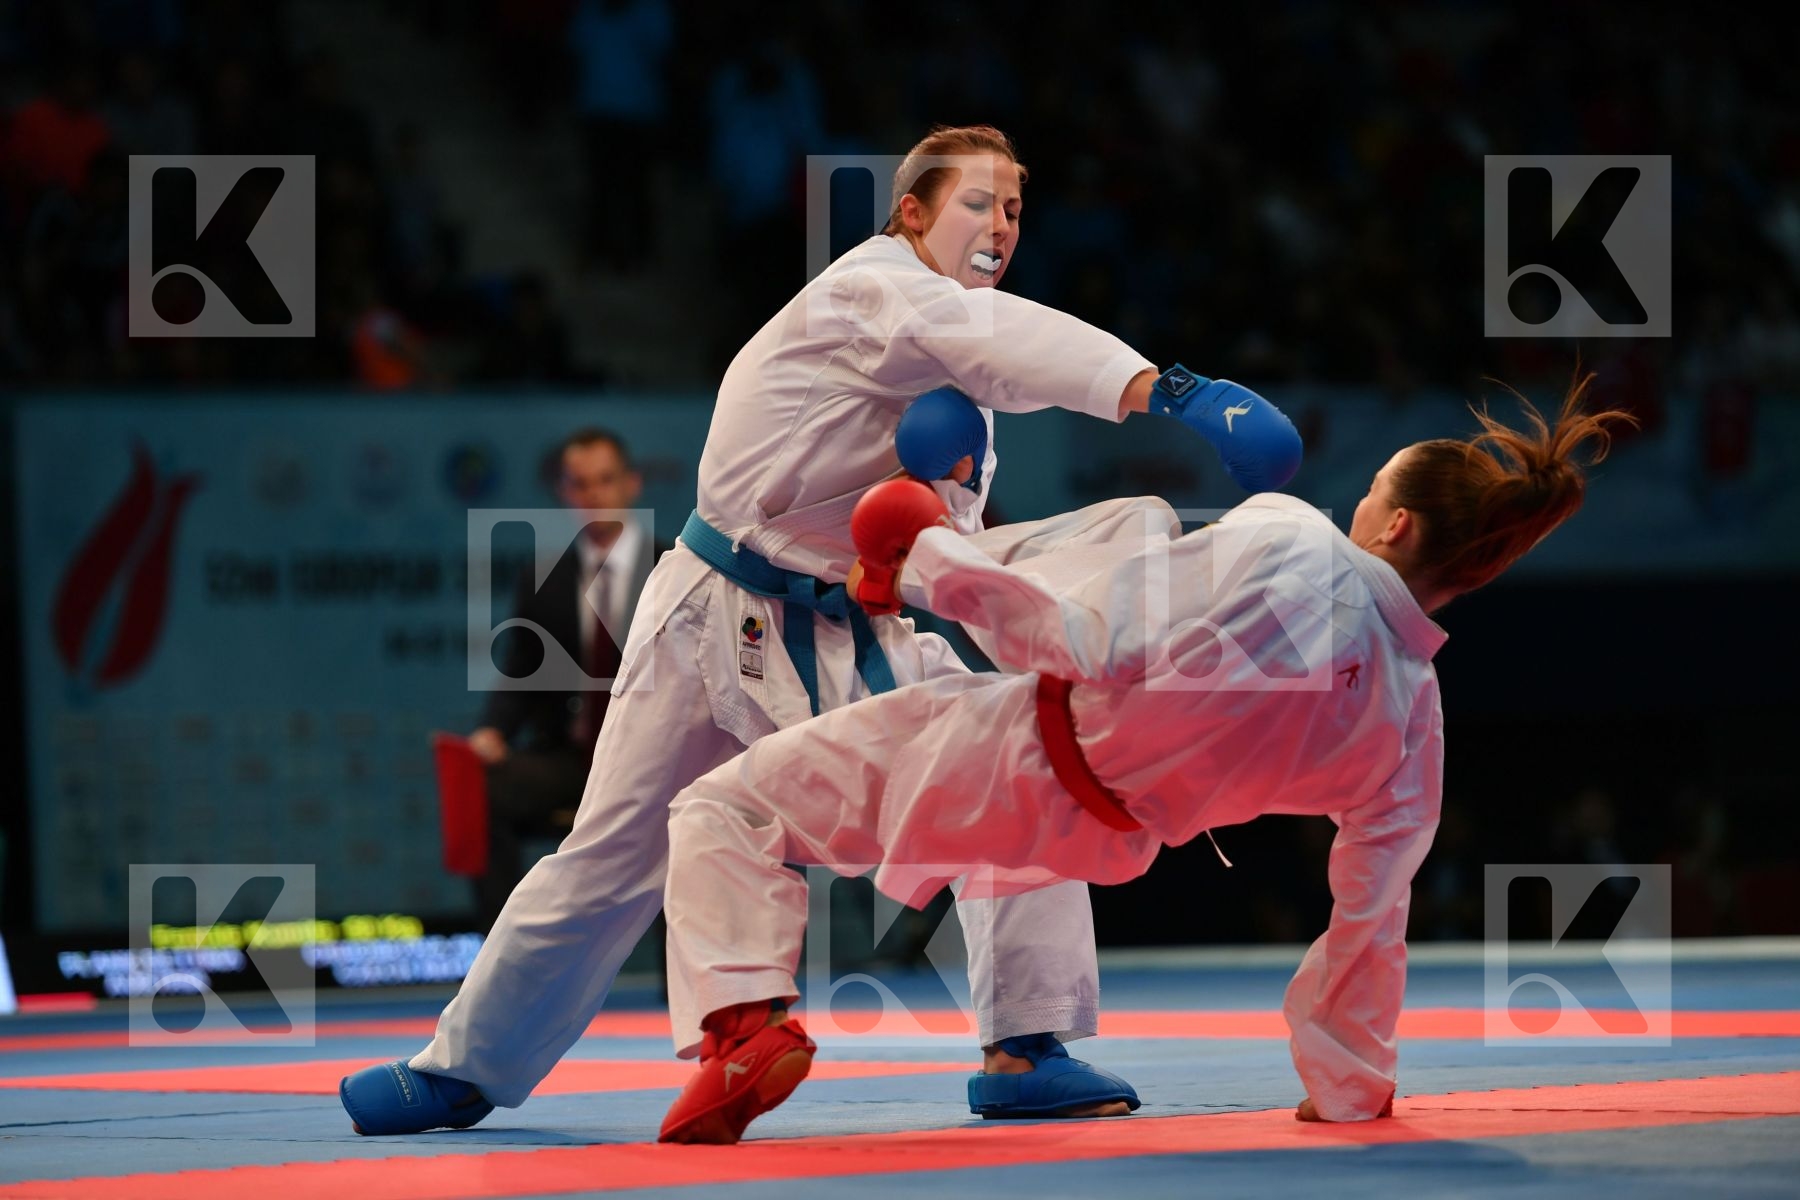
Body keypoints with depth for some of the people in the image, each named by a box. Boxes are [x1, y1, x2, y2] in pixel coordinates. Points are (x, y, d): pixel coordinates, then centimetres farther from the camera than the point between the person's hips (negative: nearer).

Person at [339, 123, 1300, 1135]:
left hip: (849, 635, 7)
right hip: (718, 623, -7)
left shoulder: (951, 382, 9)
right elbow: (997, 336, -36)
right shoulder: (871, 289, -16)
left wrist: (953, 476, -16)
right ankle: (465, 1069, 18)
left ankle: (1025, 1050, -11)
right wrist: (1156, 388, -51)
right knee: (612, 863, 1)